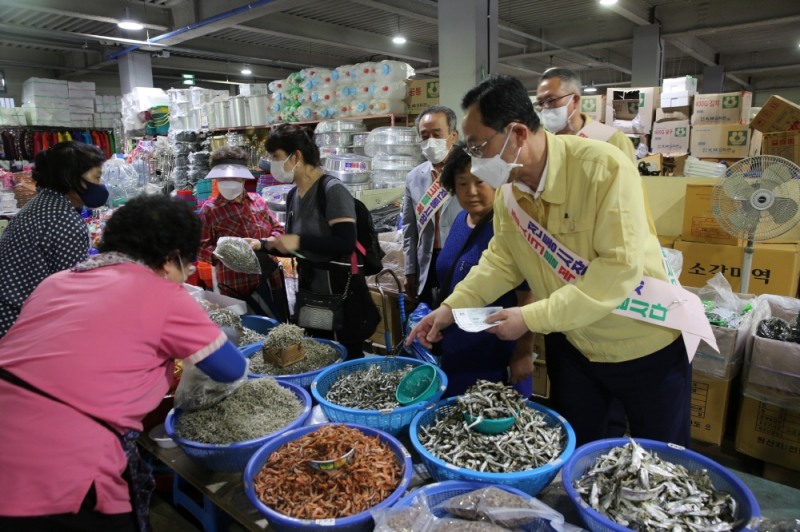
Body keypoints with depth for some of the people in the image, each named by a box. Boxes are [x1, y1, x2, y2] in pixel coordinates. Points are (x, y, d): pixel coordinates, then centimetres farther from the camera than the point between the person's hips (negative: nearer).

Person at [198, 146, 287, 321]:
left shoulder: (257, 200, 6)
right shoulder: (210, 209, -5)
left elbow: (278, 229, 11)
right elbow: (200, 248, -8)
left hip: (271, 279, 5)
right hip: (238, 286, -4)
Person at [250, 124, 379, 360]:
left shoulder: (332, 190, -16)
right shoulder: (294, 196, 9)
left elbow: (346, 243, -25)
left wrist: (299, 241, -26)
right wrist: (262, 245, 3)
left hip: (340, 290, -8)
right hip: (309, 289, 8)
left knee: (349, 357, 4)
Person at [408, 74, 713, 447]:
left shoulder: (604, 168, -28)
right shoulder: (508, 187, -8)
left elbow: (620, 268, -31)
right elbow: (502, 258, 3)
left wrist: (532, 318, -30)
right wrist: (452, 306, -8)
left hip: (647, 346, -4)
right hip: (573, 345, 5)